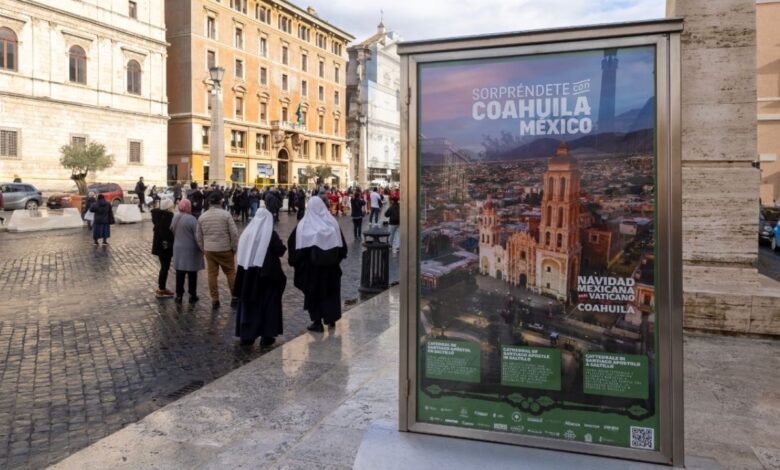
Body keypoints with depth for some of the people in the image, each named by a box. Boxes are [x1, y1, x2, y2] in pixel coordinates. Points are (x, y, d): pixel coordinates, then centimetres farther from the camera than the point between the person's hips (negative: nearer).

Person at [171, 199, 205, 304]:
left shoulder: (175, 218, 2)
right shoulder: (192, 219, -17)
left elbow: (172, 232, 10)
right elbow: (197, 236, -16)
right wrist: (201, 248, -4)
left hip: (178, 249, 5)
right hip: (191, 249, -5)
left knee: (180, 273, 9)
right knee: (192, 274, 5)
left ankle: (179, 295, 13)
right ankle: (192, 295, 12)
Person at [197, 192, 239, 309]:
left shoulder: (202, 217, 5)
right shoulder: (225, 214, -8)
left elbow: (199, 237, 10)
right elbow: (234, 233, -10)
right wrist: (234, 248, 1)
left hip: (209, 249, 3)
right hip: (225, 248, -3)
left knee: (212, 274, 8)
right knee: (231, 273, 9)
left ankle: (214, 299, 11)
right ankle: (235, 297, 13)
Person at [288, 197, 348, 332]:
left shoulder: (304, 224, -7)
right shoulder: (332, 222, -1)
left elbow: (293, 243, -8)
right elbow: (341, 244, 2)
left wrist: (294, 260, 2)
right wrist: (337, 258, 14)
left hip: (311, 264, -2)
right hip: (330, 264, 2)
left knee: (314, 292, 7)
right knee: (331, 290, 16)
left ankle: (317, 322, 7)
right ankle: (331, 319, 23)